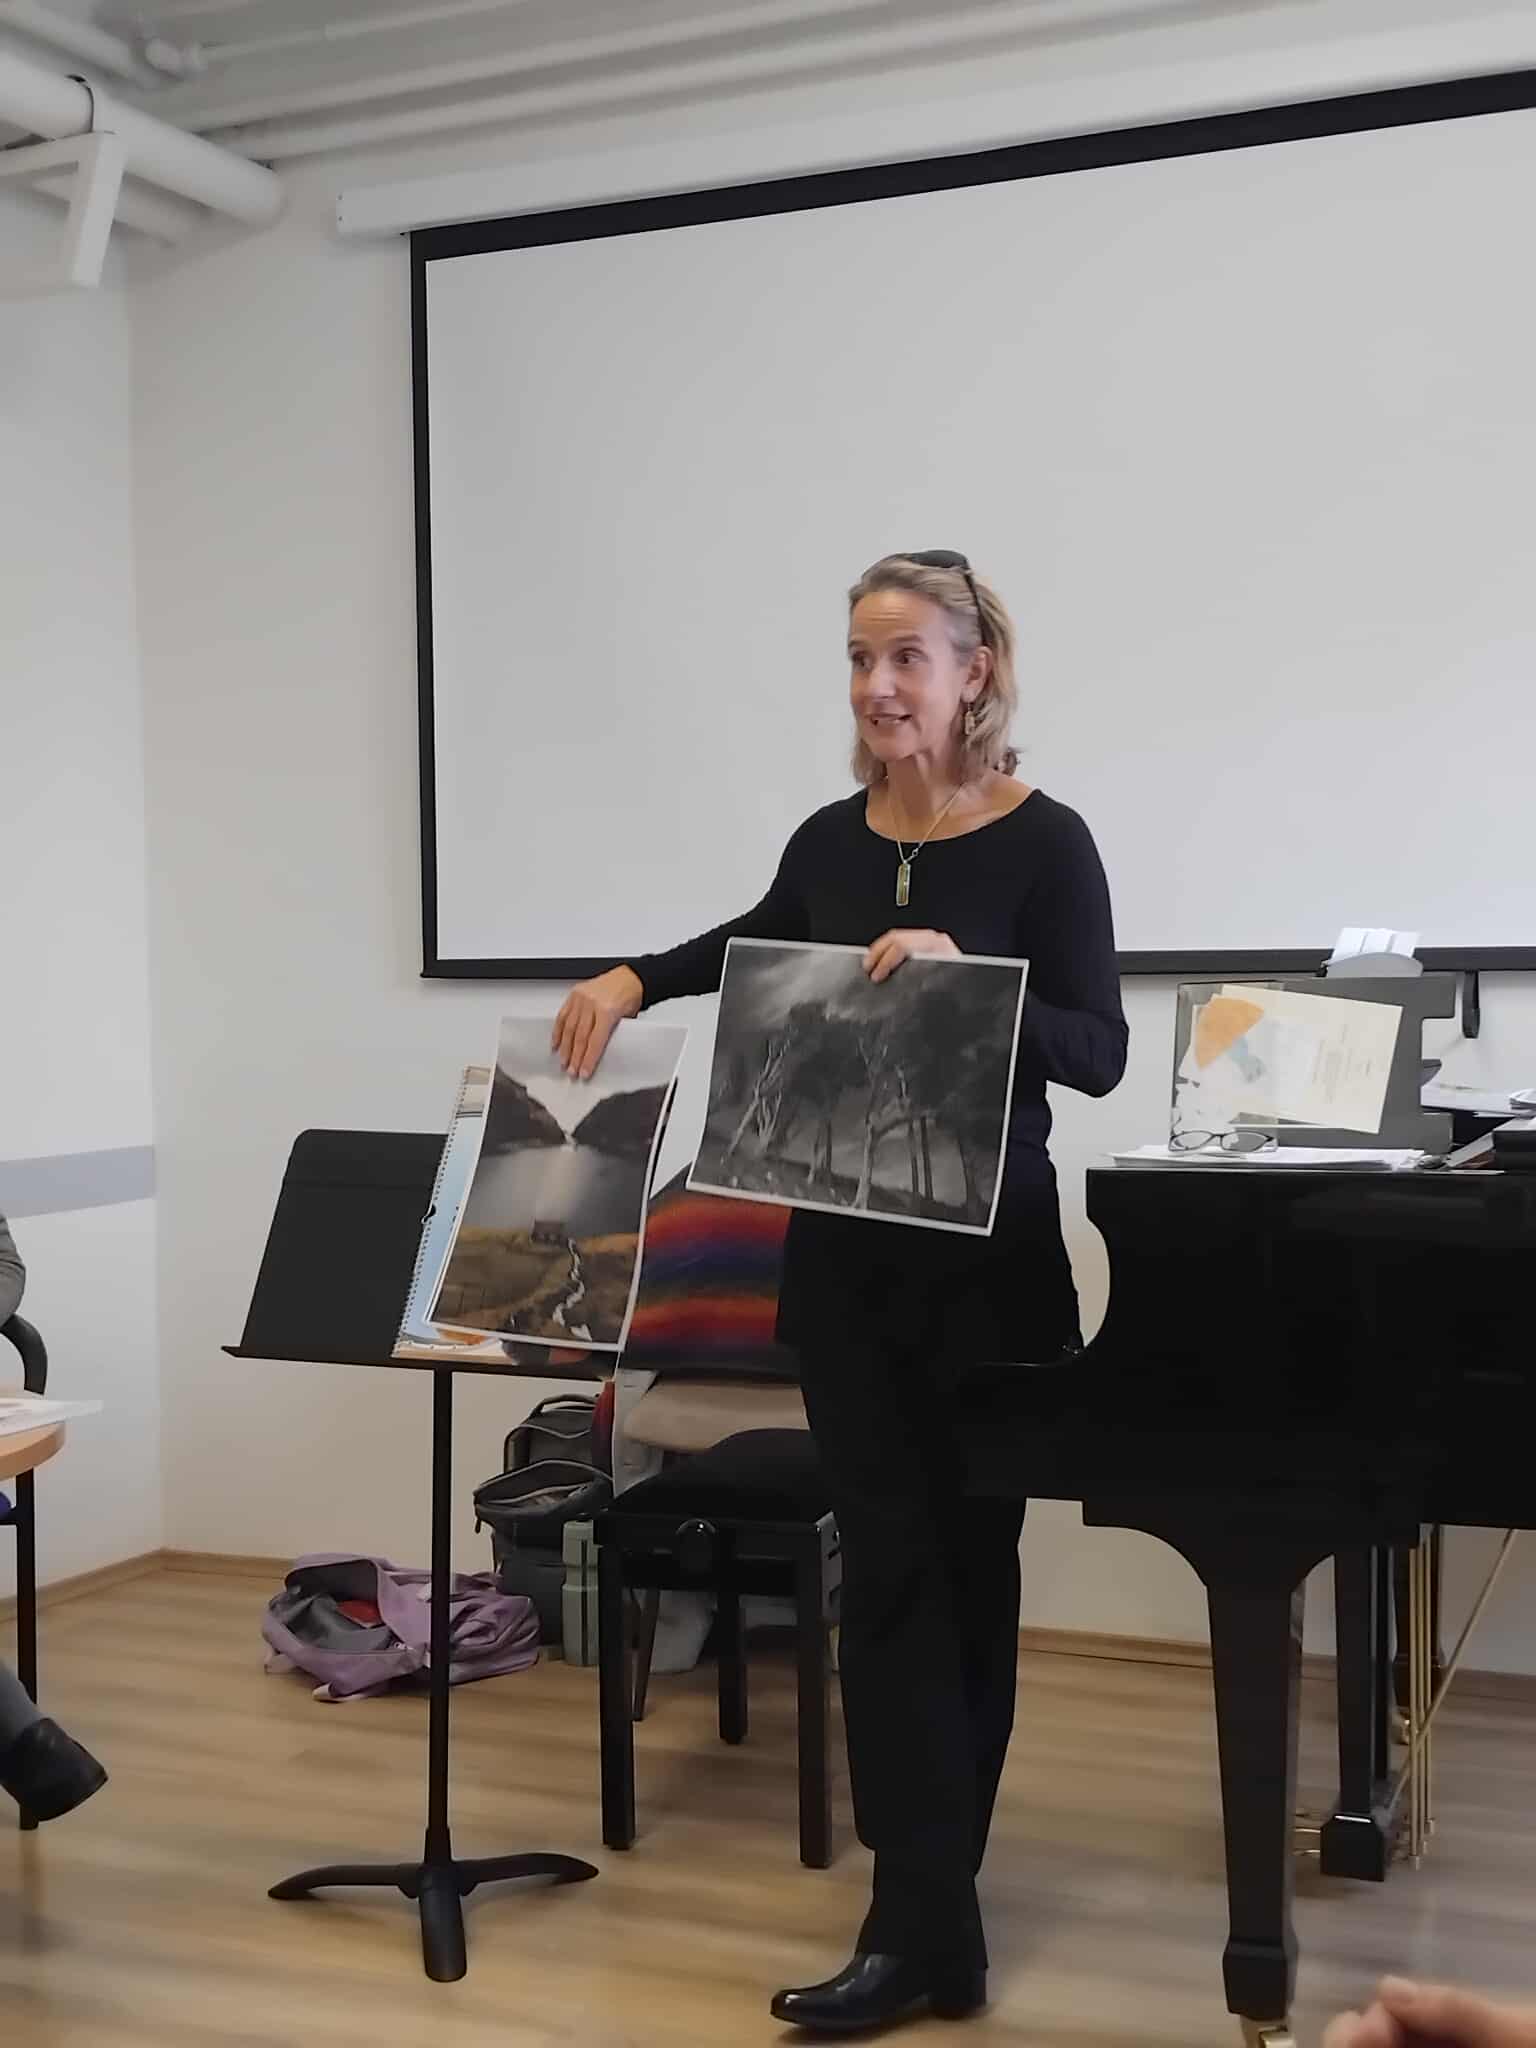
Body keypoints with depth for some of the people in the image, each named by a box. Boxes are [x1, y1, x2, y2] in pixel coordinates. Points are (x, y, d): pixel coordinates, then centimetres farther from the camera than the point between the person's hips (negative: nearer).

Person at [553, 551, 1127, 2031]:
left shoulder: (1042, 842, -8)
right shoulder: (831, 844, 6)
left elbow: (1098, 1054, -13)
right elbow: (755, 948, 26)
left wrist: (962, 973, -27)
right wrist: (635, 980, 10)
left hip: (986, 1256, -4)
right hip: (845, 1254, 4)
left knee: (962, 1560, 7)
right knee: (890, 1565, 2)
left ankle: (920, 1912, 18)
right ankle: (933, 1926, 8)